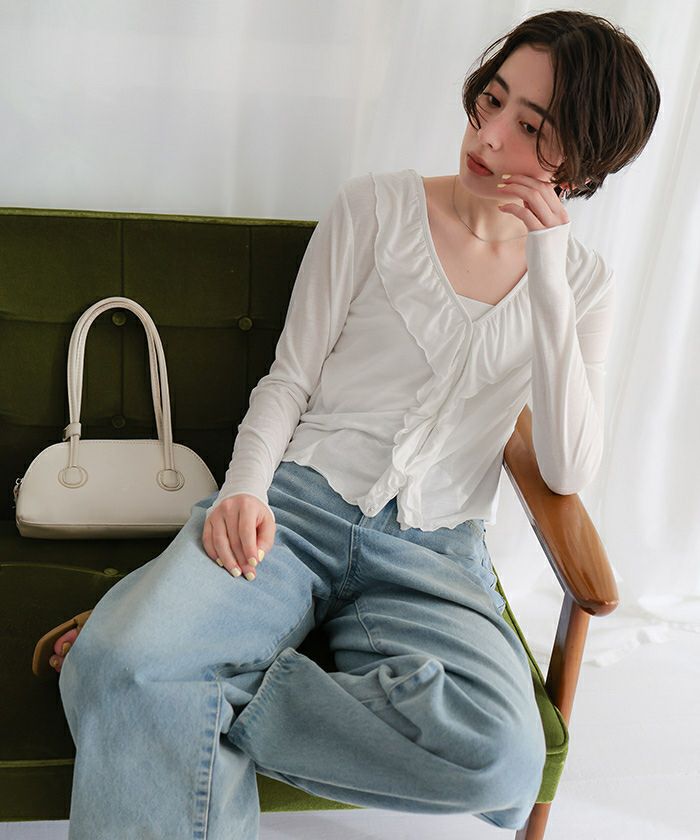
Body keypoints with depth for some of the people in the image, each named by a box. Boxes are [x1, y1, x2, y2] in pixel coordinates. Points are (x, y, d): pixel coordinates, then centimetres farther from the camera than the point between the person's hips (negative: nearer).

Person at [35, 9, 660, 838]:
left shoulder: (581, 281, 9)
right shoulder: (378, 205, 4)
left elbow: (568, 472, -3)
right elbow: (288, 380, 4)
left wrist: (547, 273, -8)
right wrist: (246, 488, -17)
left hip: (435, 551, 3)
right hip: (297, 500, -2)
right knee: (125, 664, -35)